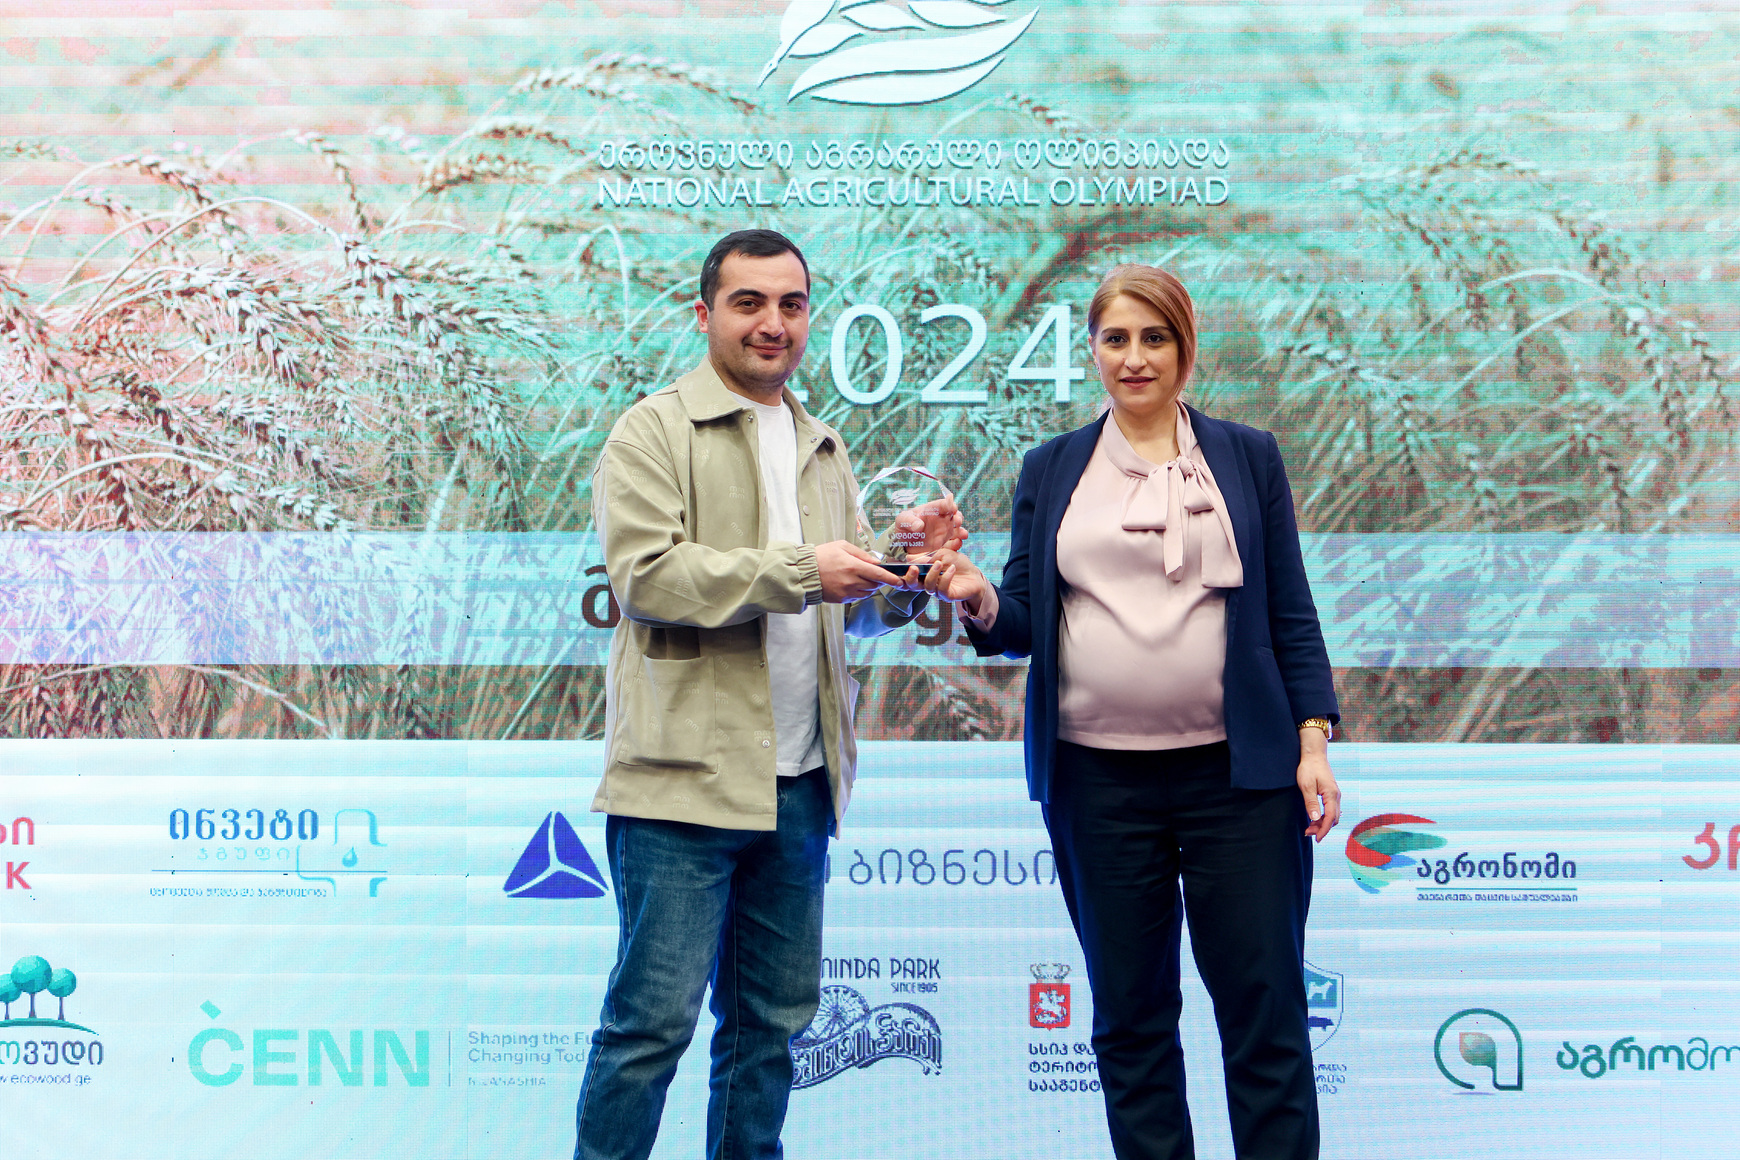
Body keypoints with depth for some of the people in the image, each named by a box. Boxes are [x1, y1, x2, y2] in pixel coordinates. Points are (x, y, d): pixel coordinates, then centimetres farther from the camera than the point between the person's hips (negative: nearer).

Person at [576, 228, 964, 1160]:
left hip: (798, 783, 7)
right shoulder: (654, 431, -2)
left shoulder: (821, 448, 20)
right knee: (653, 1017, -4)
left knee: (773, 1017, 12)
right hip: (686, 778, -7)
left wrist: (909, 565, -1)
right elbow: (644, 573, -14)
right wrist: (799, 569, -17)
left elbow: (857, 609, 20)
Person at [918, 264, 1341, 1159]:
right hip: (1098, 777, 1)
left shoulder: (1248, 457, 8)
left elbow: (1291, 613, 7)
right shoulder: (1051, 470, 10)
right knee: (1129, 1011, 8)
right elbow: (1023, 619, 8)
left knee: (1263, 1001, 1)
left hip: (1236, 773, -1)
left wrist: (1314, 740, -3)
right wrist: (980, 603, -14)